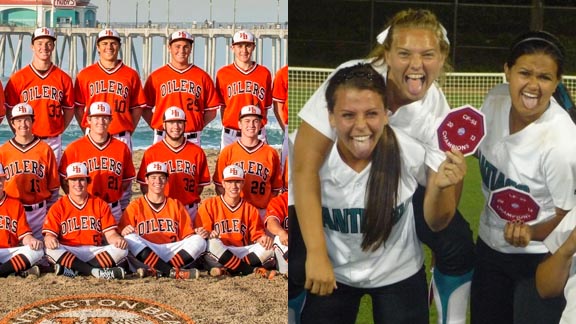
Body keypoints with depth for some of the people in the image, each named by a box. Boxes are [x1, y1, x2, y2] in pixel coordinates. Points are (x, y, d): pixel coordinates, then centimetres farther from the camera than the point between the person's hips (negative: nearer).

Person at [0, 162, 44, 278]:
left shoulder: (16, 204, 14)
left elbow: (24, 235, 8)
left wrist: (31, 240, -16)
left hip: (10, 253, 3)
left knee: (37, 250, -24)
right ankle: (21, 271, -29)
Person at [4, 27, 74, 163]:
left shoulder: (63, 78, 5)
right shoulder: (18, 78, 0)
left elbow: (69, 109, 11)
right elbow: (10, 111, 4)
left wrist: (58, 131, 2)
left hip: (54, 141, 2)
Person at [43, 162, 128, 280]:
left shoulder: (100, 204, 14)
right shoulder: (58, 207, 10)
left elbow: (110, 234, 6)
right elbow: (49, 234, 0)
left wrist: (117, 239, -18)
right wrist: (49, 239, -26)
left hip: (95, 252, 2)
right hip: (68, 253, -1)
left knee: (121, 250, -25)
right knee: (51, 250, -33)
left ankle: (74, 269, -27)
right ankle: (97, 272, -33)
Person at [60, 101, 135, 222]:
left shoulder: (122, 148, 4)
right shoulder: (74, 148, -1)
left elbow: (127, 179, 12)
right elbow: (64, 179, 2)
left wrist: (114, 195, -1)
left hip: (113, 209, 2)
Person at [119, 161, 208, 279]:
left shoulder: (176, 205, 20)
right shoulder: (135, 206, 13)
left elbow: (187, 234, 14)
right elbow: (122, 233, 3)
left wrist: (199, 233, -8)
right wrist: (123, 232, -21)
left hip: (172, 253, 2)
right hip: (145, 254, -2)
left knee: (199, 241, -21)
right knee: (130, 238, -31)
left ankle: (161, 271, -34)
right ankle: (172, 272, -39)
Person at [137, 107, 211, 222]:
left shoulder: (197, 152, 5)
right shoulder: (151, 153, 2)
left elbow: (201, 184, 10)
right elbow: (144, 185, 4)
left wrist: (189, 199, -1)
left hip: (190, 211, 1)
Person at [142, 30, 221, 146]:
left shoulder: (202, 76, 7)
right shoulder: (156, 76, 6)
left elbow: (211, 110, 10)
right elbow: (145, 108, 8)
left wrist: (197, 126, 0)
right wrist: (157, 127, -1)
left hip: (192, 139, 0)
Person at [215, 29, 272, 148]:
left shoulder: (264, 73, 7)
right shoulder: (223, 73, 6)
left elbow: (266, 106, 11)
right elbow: (222, 106, 8)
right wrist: (227, 127, 0)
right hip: (230, 135, 0)